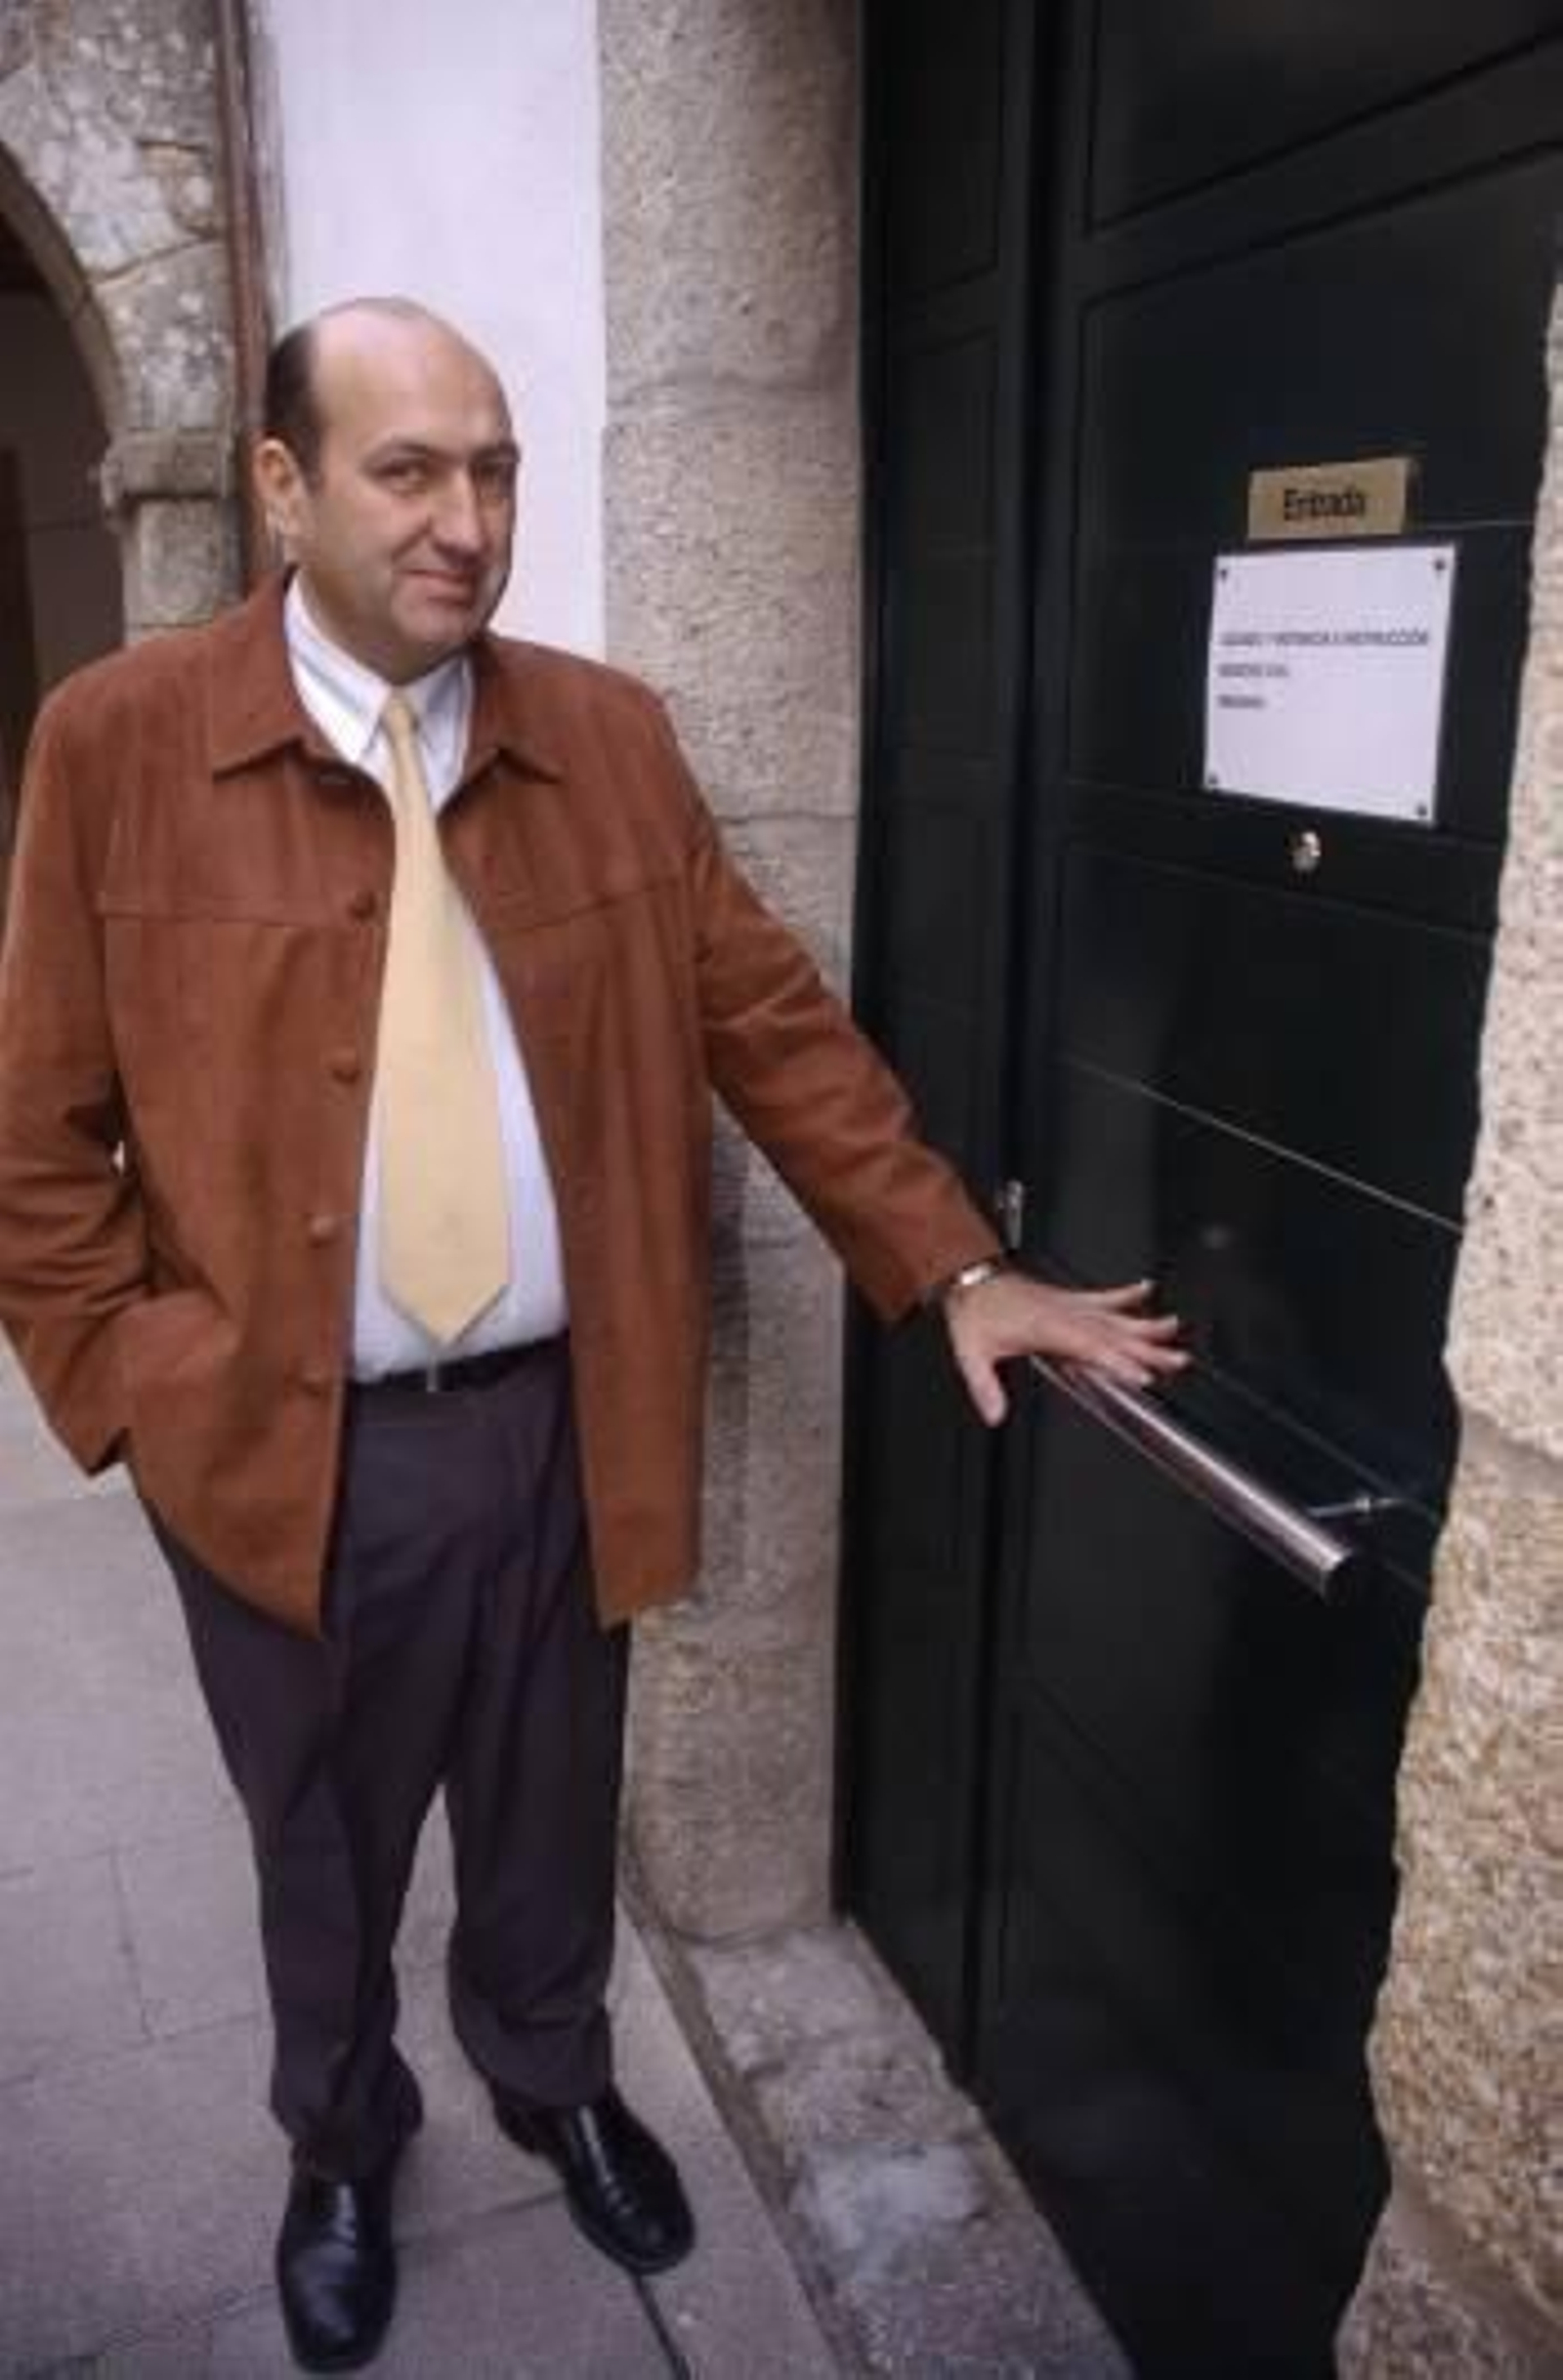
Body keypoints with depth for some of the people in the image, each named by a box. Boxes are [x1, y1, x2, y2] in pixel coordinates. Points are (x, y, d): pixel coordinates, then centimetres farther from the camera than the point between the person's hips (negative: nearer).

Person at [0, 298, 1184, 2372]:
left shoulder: (610, 738, 0)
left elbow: (777, 1028, 2)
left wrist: (954, 1269, -2)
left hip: (561, 1420, 2)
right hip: (287, 1445, -1)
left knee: (550, 1821, 23)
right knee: (326, 1849, 21)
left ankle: (558, 2083, 53)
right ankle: (341, 2147, 51)